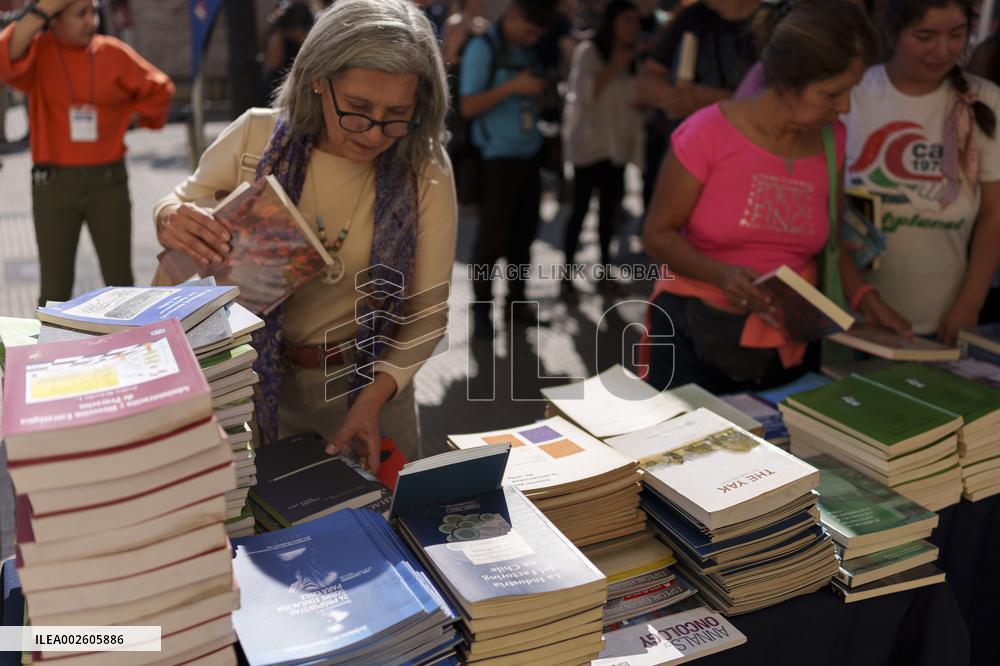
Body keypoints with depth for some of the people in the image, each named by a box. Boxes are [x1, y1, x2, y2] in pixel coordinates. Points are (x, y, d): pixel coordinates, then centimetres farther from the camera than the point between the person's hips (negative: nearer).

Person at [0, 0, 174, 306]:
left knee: (120, 281, 8)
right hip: (54, 183, -1)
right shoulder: (37, 53, -3)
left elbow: (158, 88, 13)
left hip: (108, 180, 1)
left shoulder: (113, 53, 2)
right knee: (55, 289, 6)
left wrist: (133, 119, 13)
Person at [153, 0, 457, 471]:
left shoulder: (425, 172, -15)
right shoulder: (255, 137, -15)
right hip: (256, 379, 0)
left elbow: (427, 311, -11)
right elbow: (180, 203, 3)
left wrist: (375, 396, -25)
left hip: (369, 384, 0)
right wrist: (171, 221, -21)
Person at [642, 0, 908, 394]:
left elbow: (832, 238, 11)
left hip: (787, 343, 4)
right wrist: (721, 275, -26)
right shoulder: (708, 133, -15)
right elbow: (658, 234, -10)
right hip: (697, 332, -4)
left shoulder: (833, 142, 0)